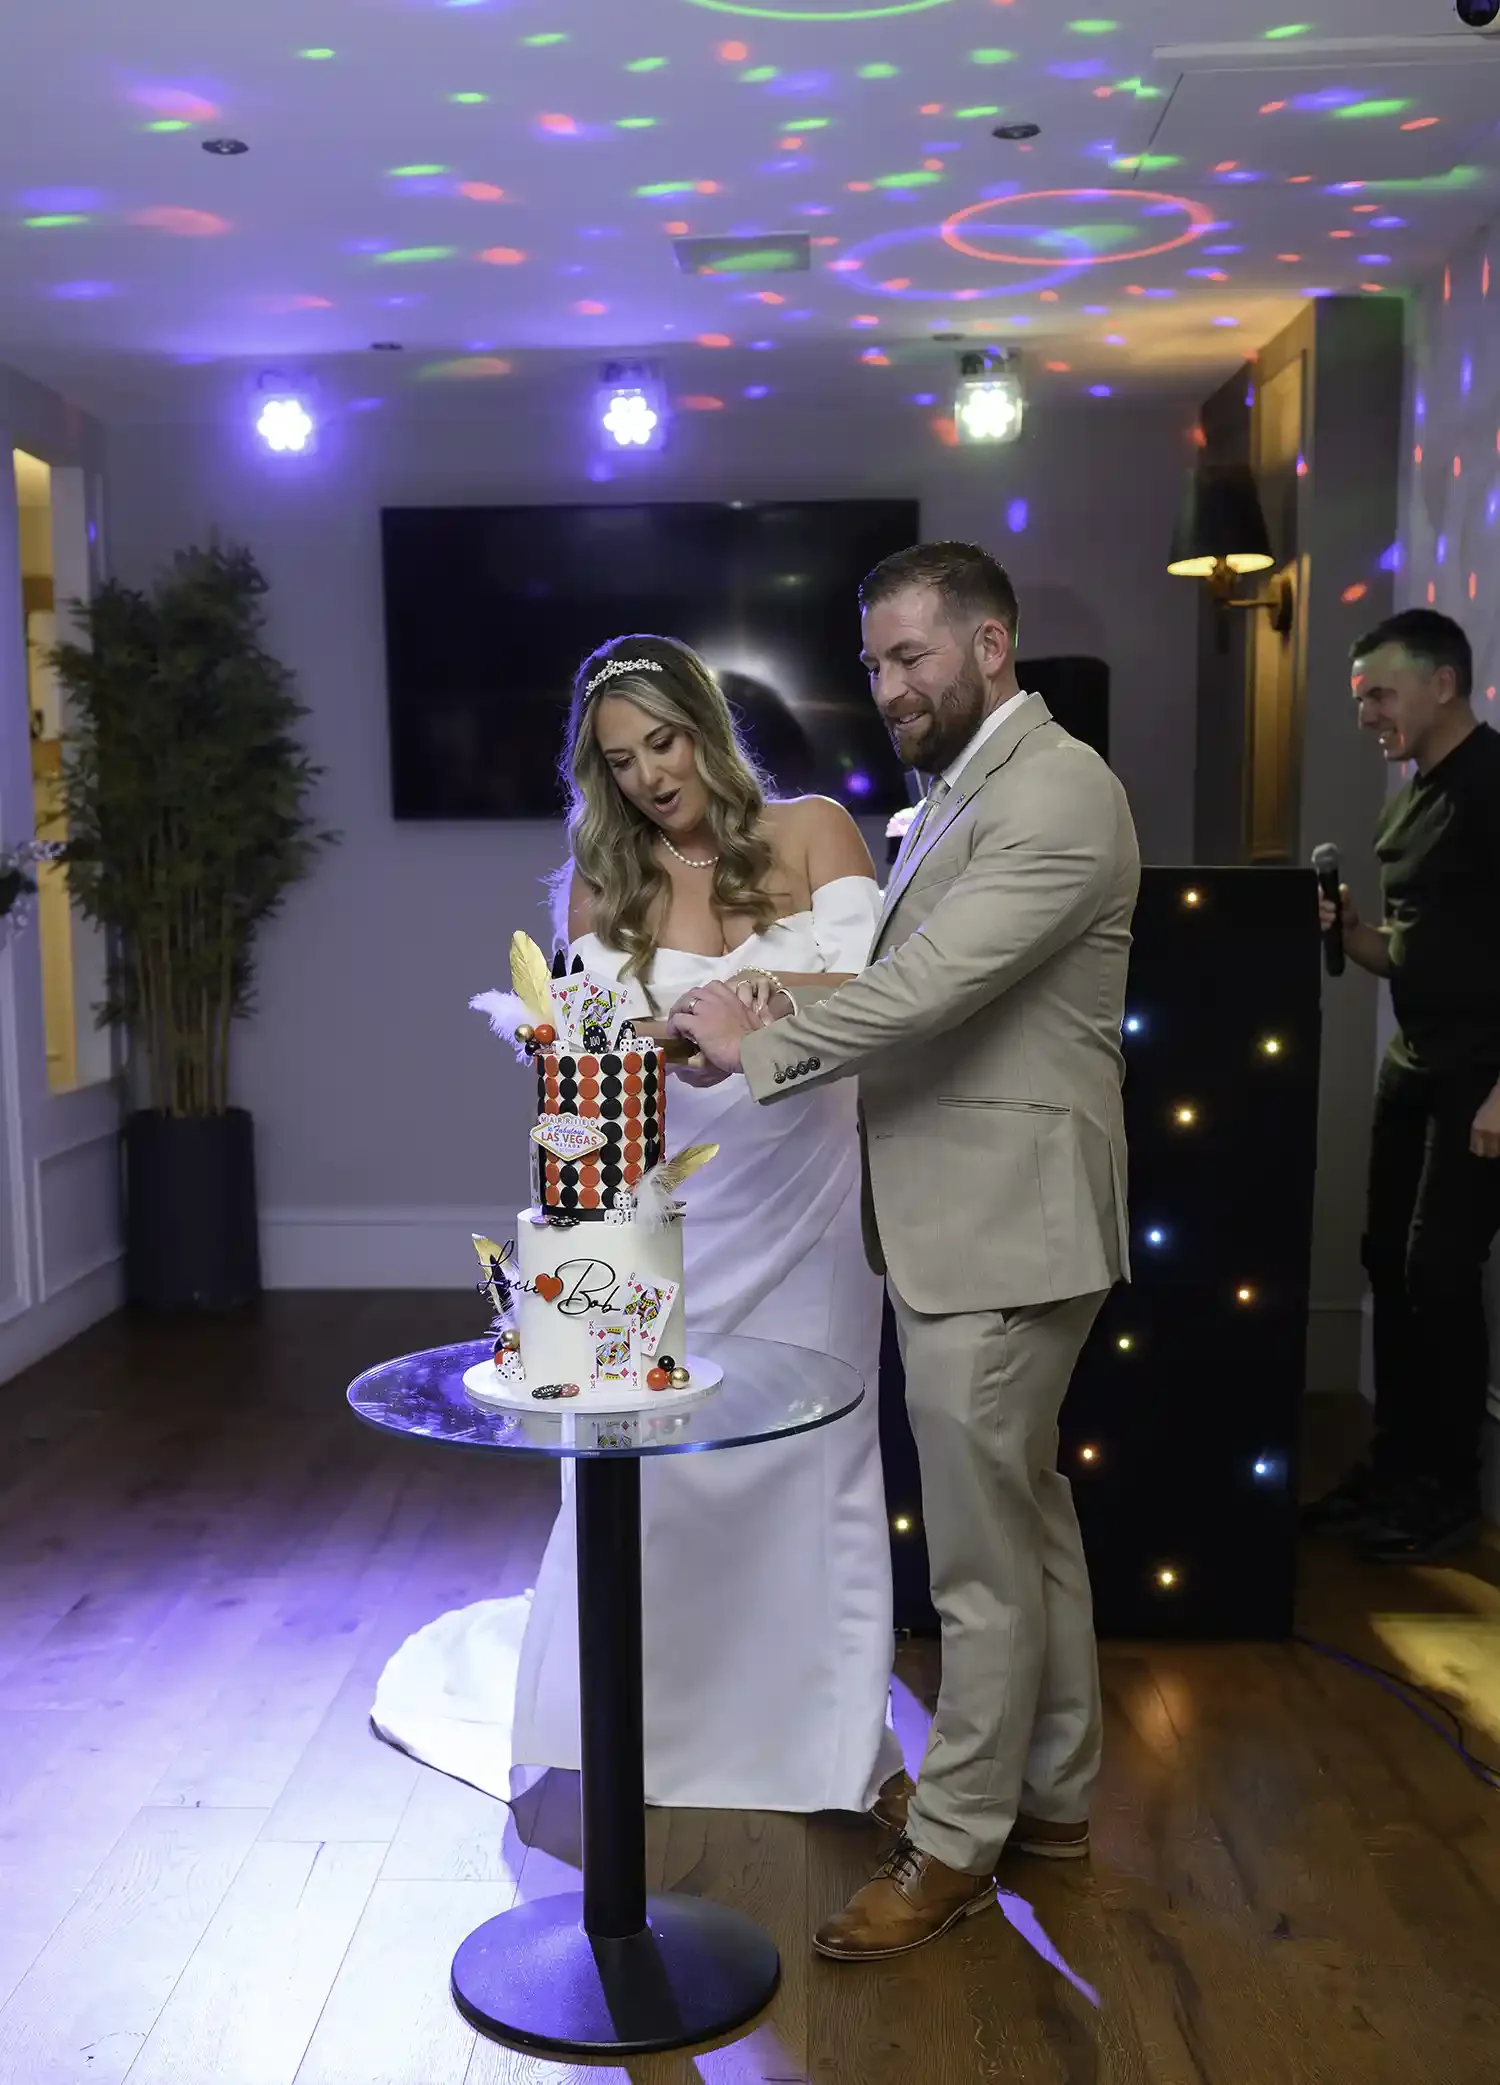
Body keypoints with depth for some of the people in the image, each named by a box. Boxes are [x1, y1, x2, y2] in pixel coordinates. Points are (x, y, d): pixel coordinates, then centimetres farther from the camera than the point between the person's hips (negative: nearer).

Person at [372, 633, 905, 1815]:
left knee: (815, 1457, 8)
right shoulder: (605, 881, 4)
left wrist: (784, 988, -32)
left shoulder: (812, 832, -2)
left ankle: (826, 1736, 27)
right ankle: (637, 1729, 29)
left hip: (805, 1198, -1)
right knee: (650, 1458, 6)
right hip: (670, 1204, 1)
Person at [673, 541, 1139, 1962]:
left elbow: (931, 983, -26)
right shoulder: (966, 789, 16)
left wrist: (761, 1048, -19)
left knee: (984, 1550, 2)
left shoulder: (1055, 792, -16)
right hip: (958, 1223, 10)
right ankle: (1047, 1790, 35)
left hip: (1003, 1232, -10)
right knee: (1027, 1515, 19)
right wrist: (774, 1032, 1)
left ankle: (955, 1843, 18)